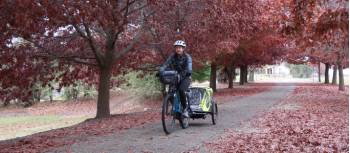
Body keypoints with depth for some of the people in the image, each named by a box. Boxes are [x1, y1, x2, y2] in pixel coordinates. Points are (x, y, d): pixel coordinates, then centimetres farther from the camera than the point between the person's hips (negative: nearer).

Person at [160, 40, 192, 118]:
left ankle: (185, 109, -17)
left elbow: (189, 66, -27)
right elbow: (166, 64, -12)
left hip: (185, 78, -4)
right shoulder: (172, 56, 0)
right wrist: (160, 71, -31)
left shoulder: (187, 57, -9)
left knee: (181, 90, -31)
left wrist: (188, 72, -49)